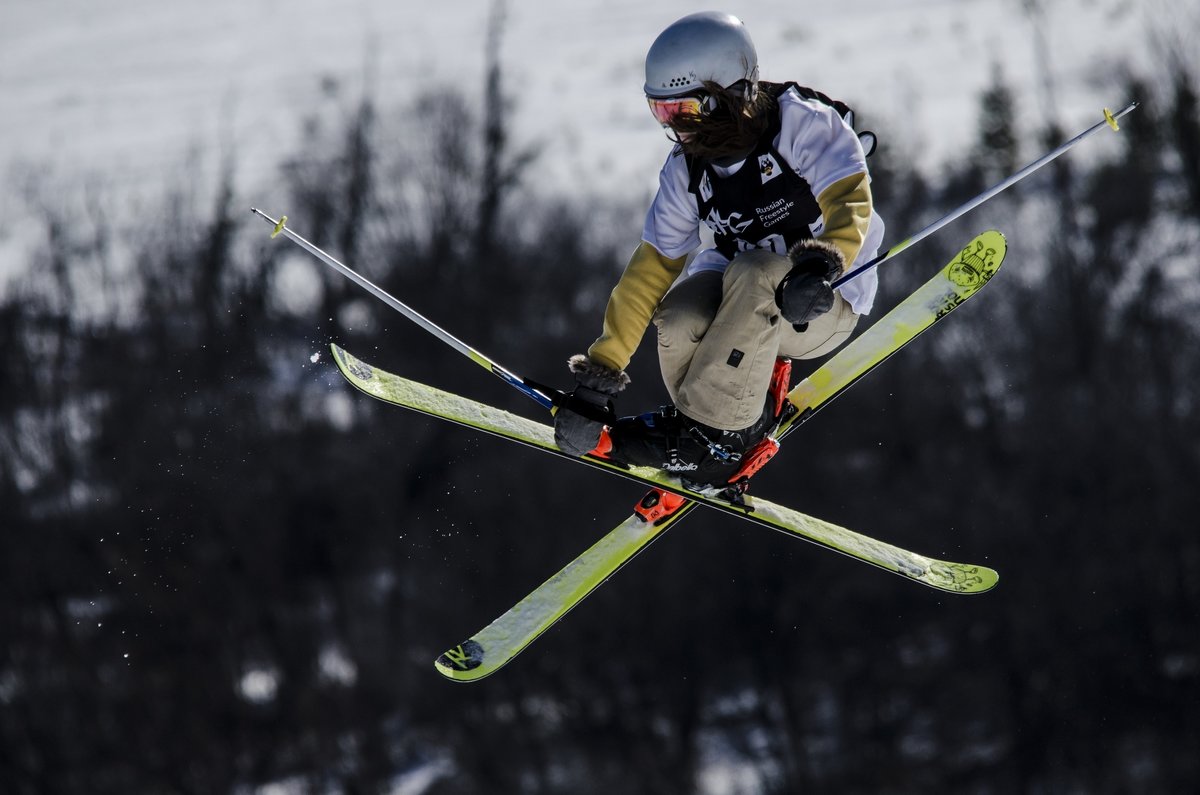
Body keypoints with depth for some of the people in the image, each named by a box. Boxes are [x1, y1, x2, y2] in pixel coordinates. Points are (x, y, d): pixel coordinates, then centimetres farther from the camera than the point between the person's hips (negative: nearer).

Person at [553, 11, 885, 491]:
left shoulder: (804, 123, -17)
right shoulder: (688, 165, -3)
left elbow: (850, 204, -27)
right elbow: (653, 268, -1)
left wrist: (821, 263, -49)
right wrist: (599, 371, -5)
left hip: (826, 306, -4)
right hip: (744, 291, 4)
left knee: (751, 272, -36)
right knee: (678, 313, -29)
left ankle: (718, 434, -24)